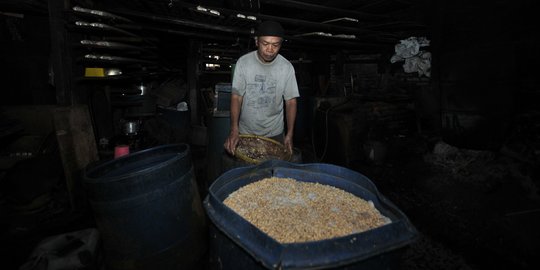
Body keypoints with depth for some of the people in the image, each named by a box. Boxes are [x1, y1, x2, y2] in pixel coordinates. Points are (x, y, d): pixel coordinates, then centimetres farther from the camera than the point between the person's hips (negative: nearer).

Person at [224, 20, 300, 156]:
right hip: (245, 133, 0)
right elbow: (236, 97, -10)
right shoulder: (243, 62, -10)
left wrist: (290, 134, -10)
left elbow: (291, 101, -4)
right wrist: (234, 129, -22)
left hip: (275, 134, 1)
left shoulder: (287, 67, -8)